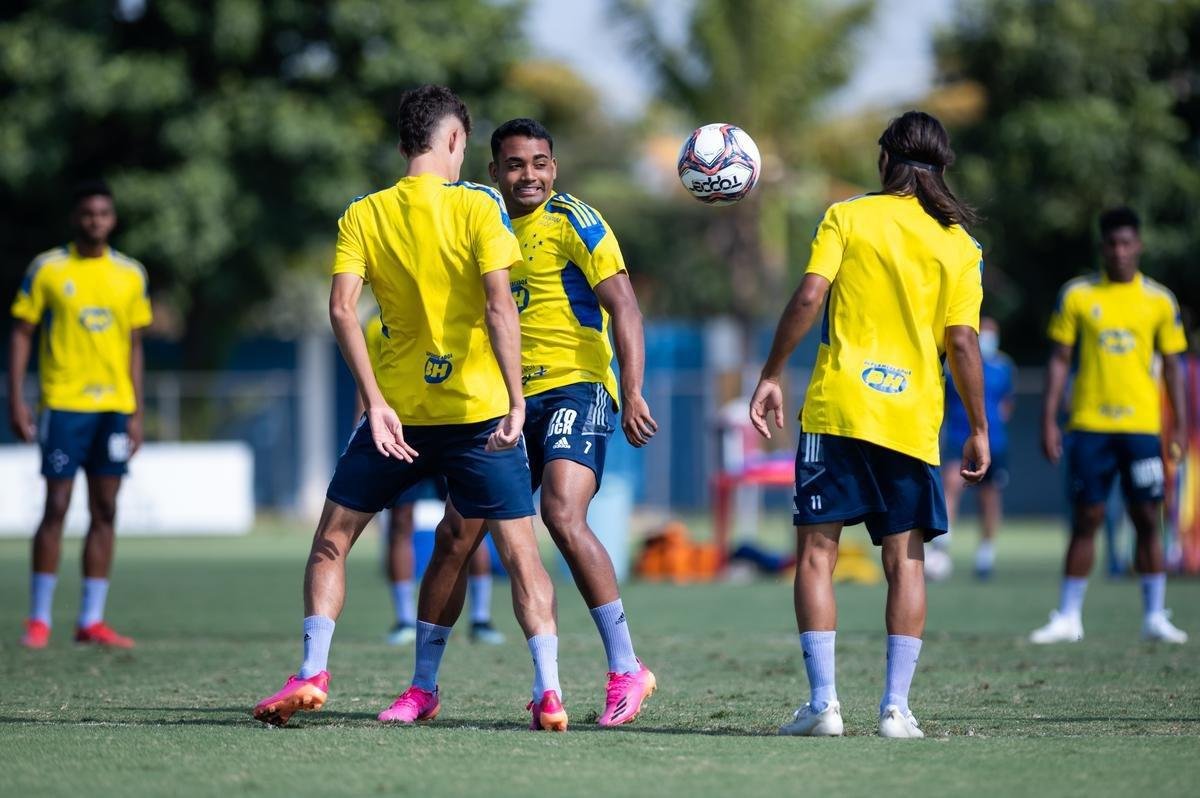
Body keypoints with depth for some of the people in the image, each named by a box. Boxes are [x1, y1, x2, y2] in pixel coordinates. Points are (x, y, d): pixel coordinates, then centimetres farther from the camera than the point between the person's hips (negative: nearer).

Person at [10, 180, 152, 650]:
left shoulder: (130, 275, 9)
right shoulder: (47, 269, 0)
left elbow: (134, 347, 13)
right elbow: (21, 333, 1)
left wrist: (136, 413, 8)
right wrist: (16, 400, -7)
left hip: (114, 406, 3)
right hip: (64, 403, -3)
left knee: (105, 512, 2)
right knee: (57, 507, -6)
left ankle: (91, 620, 6)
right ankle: (39, 619, 1)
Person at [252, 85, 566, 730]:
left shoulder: (362, 216, 3)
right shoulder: (477, 208, -3)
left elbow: (342, 308, -9)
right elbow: (499, 303, -15)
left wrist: (376, 403, -12)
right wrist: (515, 399, -18)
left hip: (396, 410, 1)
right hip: (479, 409, -1)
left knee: (332, 539, 14)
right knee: (518, 547, 3)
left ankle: (312, 673, 4)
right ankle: (548, 689, -6)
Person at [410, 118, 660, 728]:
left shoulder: (572, 221, -5)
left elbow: (622, 305, -12)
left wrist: (633, 393, -22)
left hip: (574, 390, -7)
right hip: (509, 402, 7)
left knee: (562, 515, -27)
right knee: (454, 536, 2)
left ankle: (626, 671, -20)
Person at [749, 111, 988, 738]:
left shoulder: (847, 217, 4)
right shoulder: (959, 244, 6)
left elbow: (810, 295, -8)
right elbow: (962, 341, 0)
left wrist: (771, 376, -2)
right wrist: (979, 430, 5)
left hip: (837, 409, -1)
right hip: (913, 421, 2)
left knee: (817, 551, 3)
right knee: (905, 561, 8)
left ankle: (823, 703, -6)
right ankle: (895, 706, -1)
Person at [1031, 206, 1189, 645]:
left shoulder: (1159, 301, 5)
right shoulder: (1076, 296, 4)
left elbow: (1173, 366, 9)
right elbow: (1060, 359, 5)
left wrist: (1179, 427, 2)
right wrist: (1049, 421, -1)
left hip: (1142, 426, 0)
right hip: (1088, 425, 0)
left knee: (1147, 518, 0)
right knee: (1085, 520, 1)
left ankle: (1155, 616, 8)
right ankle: (1068, 617, 6)